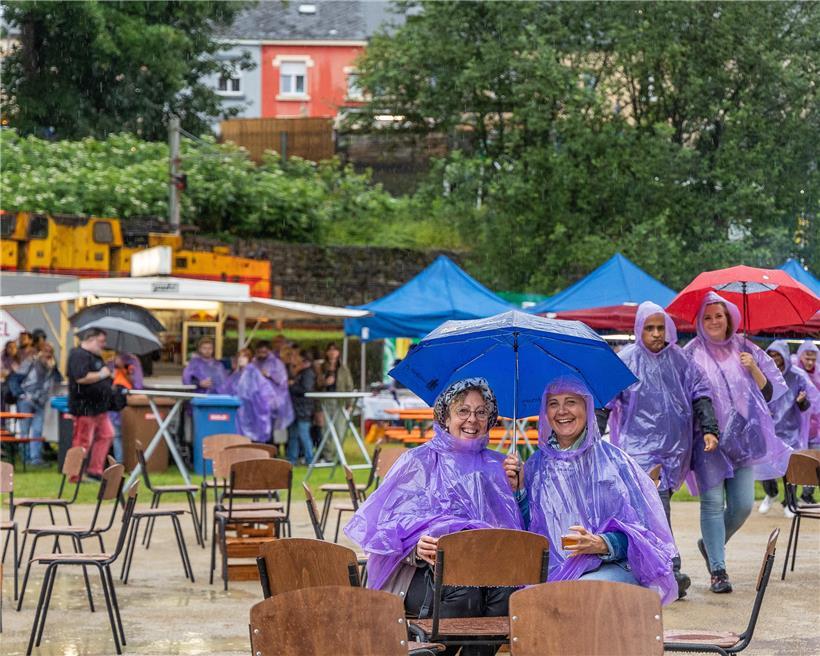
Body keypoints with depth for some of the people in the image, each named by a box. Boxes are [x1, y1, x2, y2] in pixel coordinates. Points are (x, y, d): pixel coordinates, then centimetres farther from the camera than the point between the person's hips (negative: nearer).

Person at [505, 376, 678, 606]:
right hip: (552, 571, 2)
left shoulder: (612, 460, 5)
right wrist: (518, 488, 0)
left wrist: (602, 544, -19)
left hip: (608, 567, -2)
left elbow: (639, 528, 0)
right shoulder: (537, 465, 16)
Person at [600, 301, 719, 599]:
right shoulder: (627, 360, -1)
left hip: (673, 446, 3)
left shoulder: (678, 359, 7)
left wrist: (709, 429, 0)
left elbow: (700, 393, 11)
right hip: (639, 445, -3)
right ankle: (670, 569, -17)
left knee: (656, 504, 6)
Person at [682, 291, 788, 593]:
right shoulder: (691, 354, 3)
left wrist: (753, 368, -7)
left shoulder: (745, 350, 10)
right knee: (713, 502, -6)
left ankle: (710, 544, 28)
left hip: (743, 437, 3)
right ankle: (718, 570, -2)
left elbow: (769, 391, 10)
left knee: (743, 505, 2)